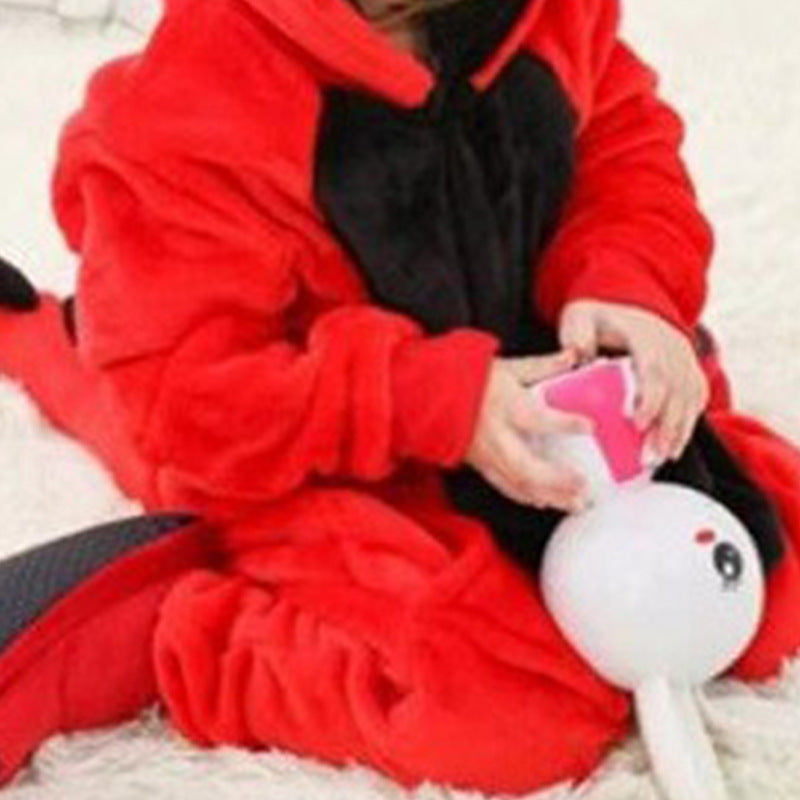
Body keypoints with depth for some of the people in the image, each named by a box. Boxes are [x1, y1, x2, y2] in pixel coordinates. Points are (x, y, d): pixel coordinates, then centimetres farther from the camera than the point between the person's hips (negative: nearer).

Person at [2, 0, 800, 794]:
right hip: (328, 472, -7)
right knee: (515, 723, -28)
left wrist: (628, 294, -24)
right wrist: (435, 401, -36)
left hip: (533, 396, 7)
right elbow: (184, 399, -26)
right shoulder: (191, 101, -28)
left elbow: (625, 141, 0)